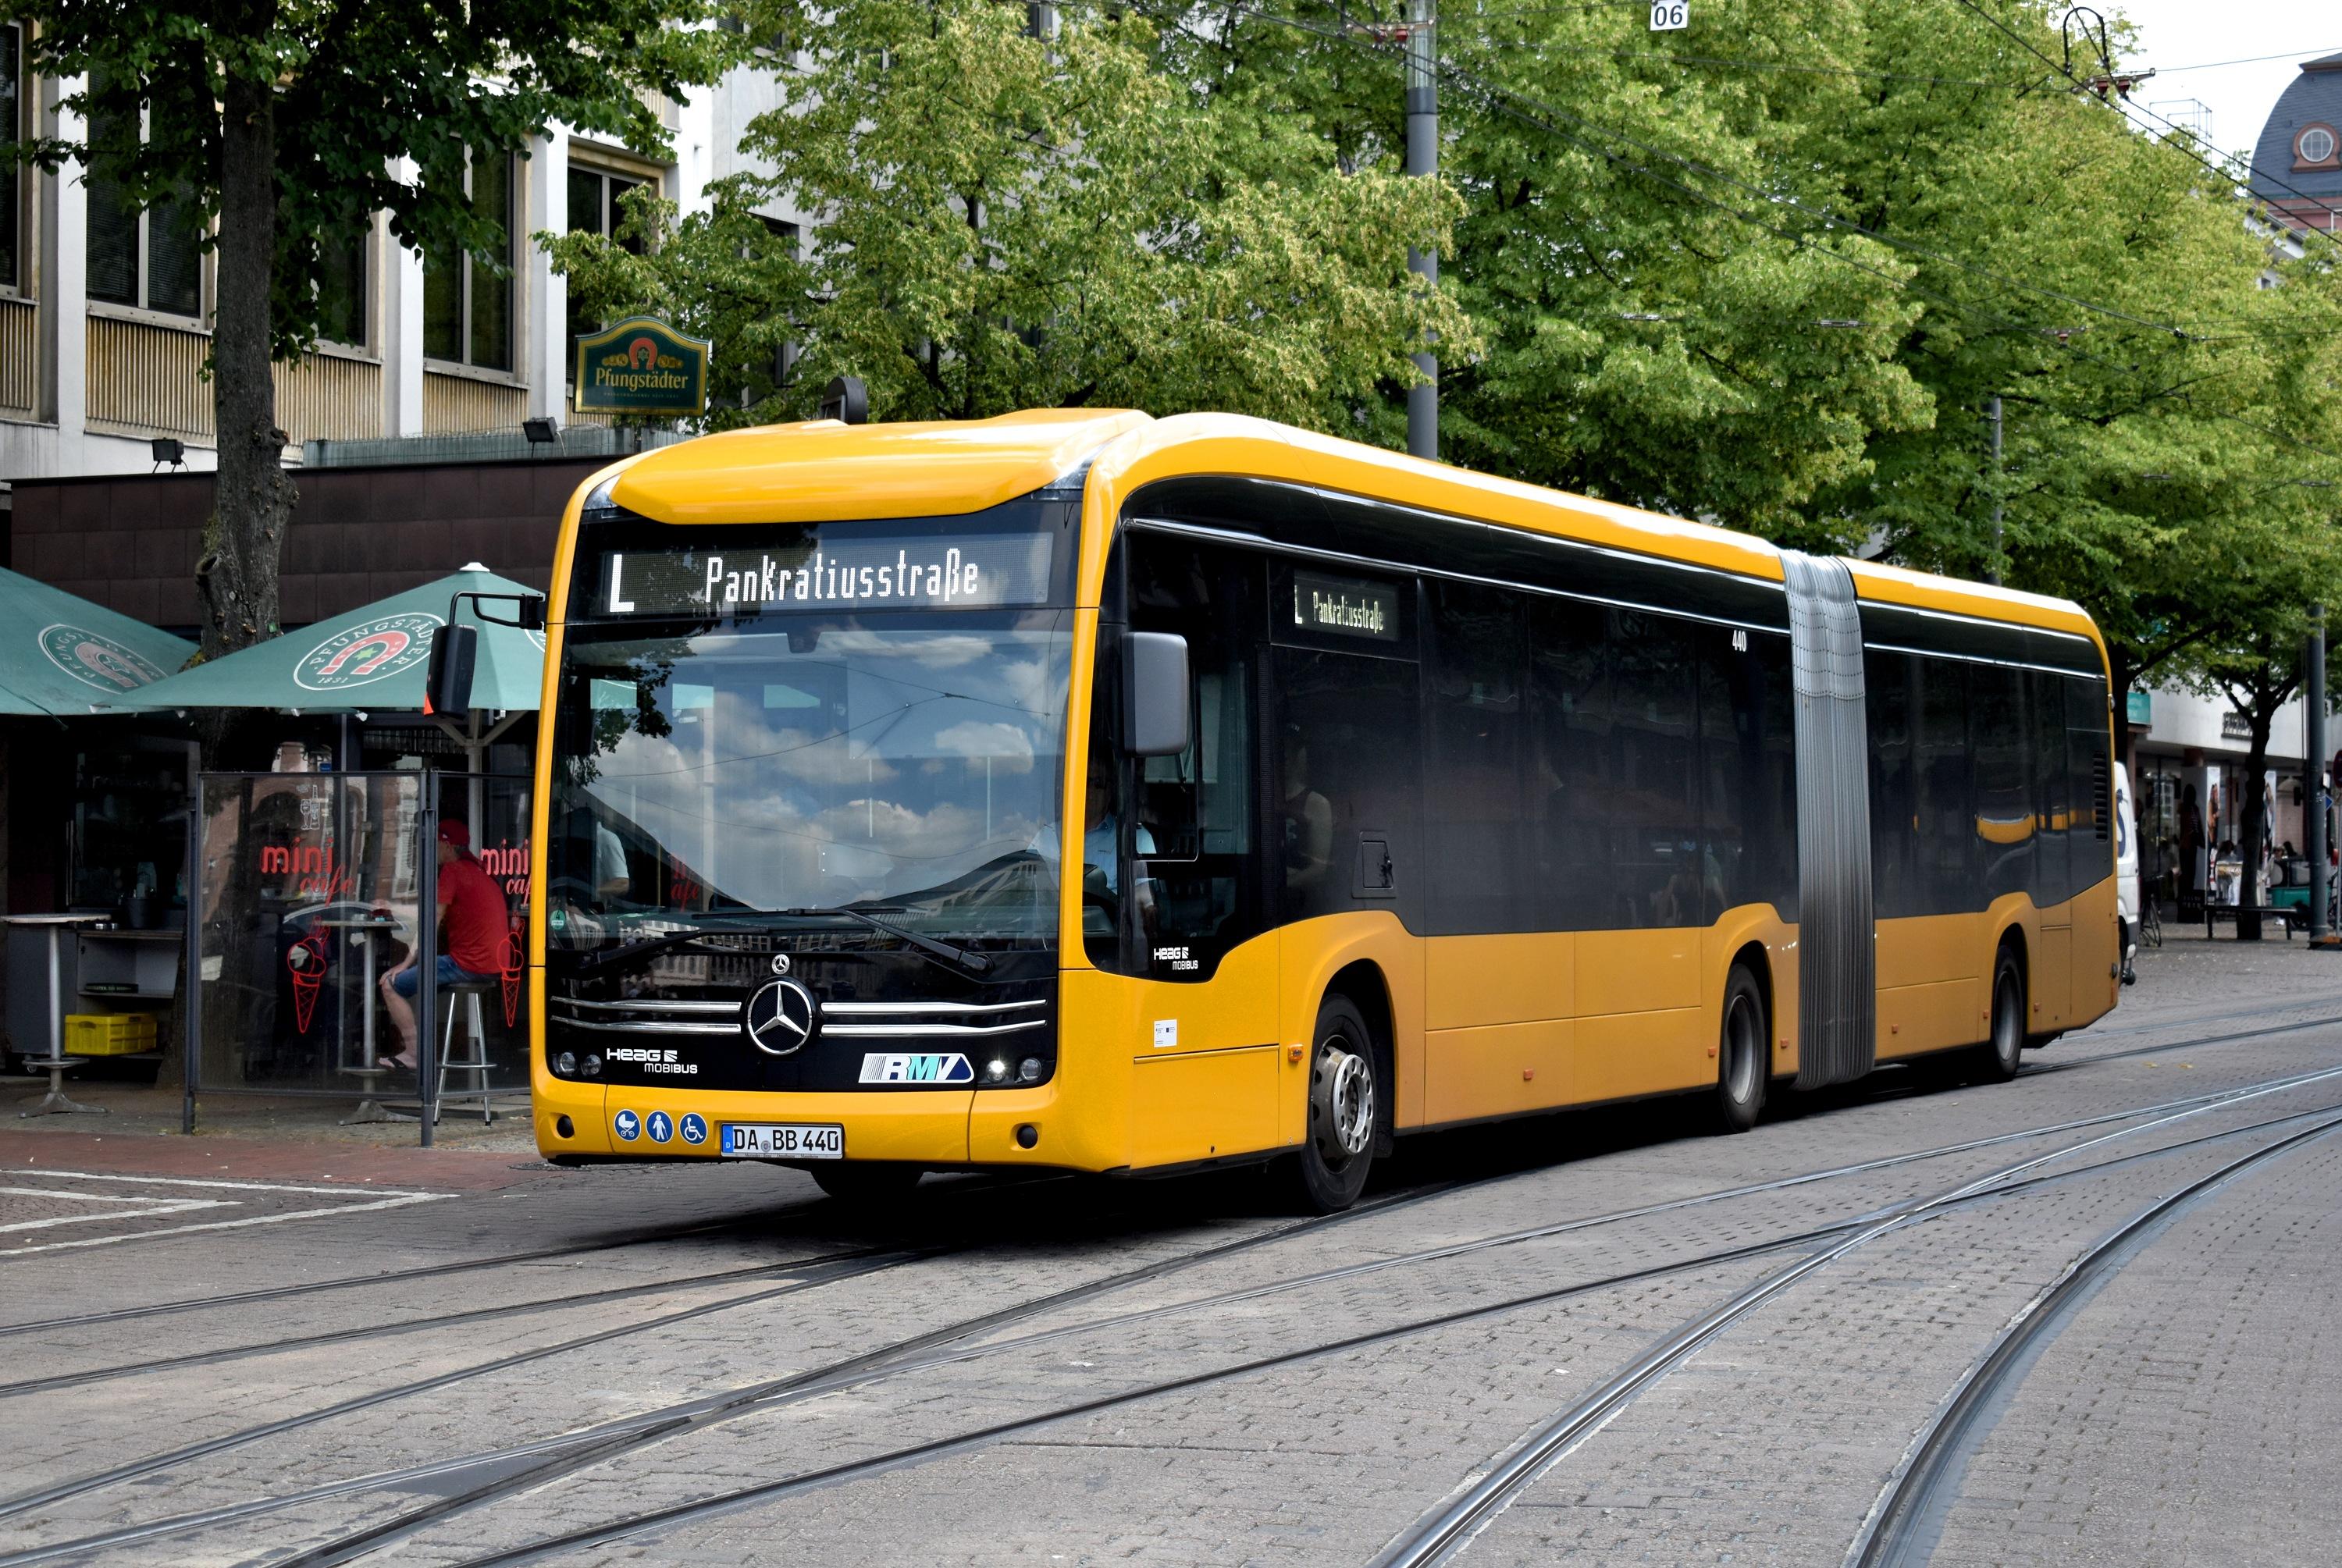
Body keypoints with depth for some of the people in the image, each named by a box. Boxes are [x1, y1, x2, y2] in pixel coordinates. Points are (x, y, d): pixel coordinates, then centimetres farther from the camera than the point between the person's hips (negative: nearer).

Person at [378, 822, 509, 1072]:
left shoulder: (452, 871, -10)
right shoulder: (479, 871, 19)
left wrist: (406, 964, -5)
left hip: (469, 965, -10)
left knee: (391, 984, -3)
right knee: (411, 975, 27)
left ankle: (413, 1054, -7)